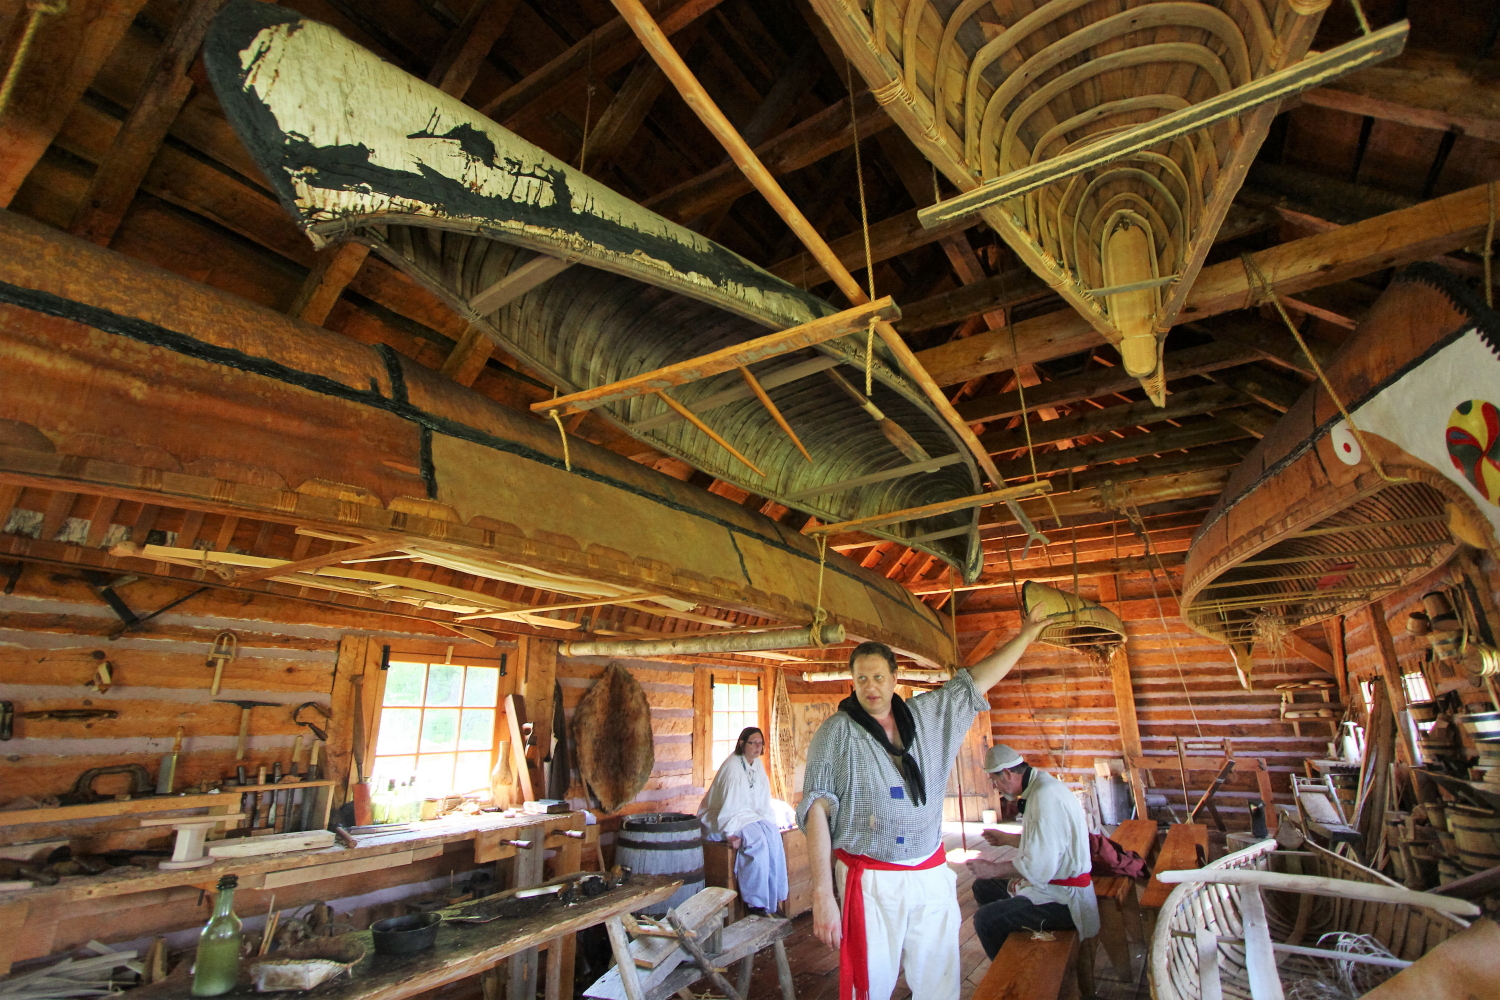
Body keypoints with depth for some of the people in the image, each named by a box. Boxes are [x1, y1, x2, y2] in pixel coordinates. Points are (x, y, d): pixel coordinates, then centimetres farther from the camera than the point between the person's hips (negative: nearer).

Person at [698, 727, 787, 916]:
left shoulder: (757, 765, 6)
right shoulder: (733, 766, -19)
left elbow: (763, 801, 10)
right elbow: (729, 803, -24)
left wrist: (765, 821, -3)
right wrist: (730, 833, -27)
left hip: (749, 815, 7)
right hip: (726, 820, -7)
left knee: (773, 833, -18)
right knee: (757, 839, -29)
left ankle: (773, 896, -12)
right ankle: (755, 902, -17)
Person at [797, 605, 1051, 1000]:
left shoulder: (928, 715, 7)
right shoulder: (837, 731, -6)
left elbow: (978, 678, 13)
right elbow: (816, 808, -11)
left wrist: (1027, 633, 16)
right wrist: (822, 894, -18)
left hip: (932, 878, 4)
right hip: (870, 883, -4)